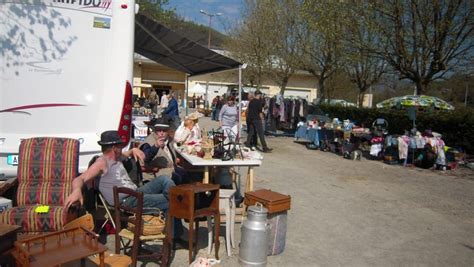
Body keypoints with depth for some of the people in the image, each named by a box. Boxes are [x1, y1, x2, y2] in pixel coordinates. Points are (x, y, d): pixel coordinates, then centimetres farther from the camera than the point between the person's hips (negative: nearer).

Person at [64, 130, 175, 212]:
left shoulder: (116, 158, 17)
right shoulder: (102, 162, -8)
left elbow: (127, 154, 40)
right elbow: (80, 179, -18)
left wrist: (134, 150, 15)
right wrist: (77, 191, -42)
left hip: (136, 193, 9)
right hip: (126, 201, -9)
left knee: (163, 179, -3)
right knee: (168, 201, -15)